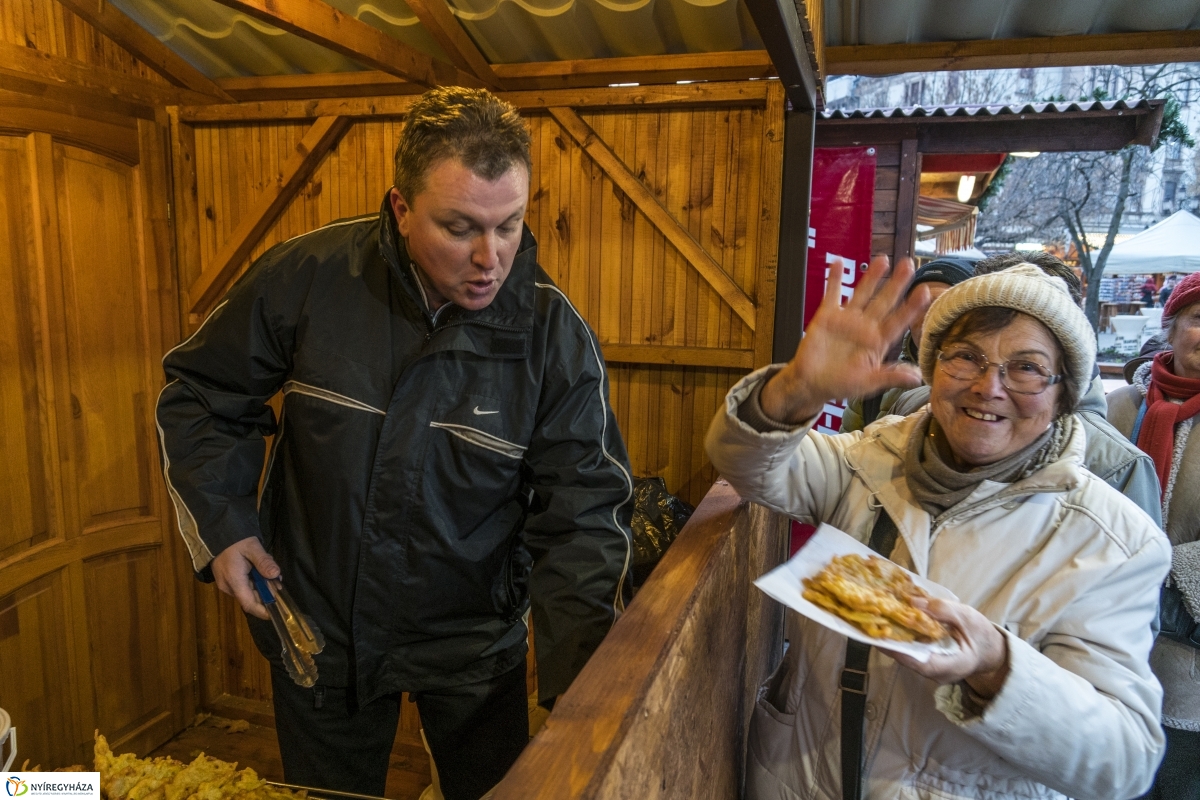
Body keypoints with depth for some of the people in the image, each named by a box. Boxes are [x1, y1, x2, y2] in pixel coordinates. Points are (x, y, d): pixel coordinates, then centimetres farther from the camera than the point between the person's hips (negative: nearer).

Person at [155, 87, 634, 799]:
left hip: (475, 643, 0)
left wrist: (581, 663, -27)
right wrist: (219, 523, -9)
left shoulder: (557, 337, -18)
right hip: (317, 632, 1)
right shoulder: (308, 278, -16)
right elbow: (203, 394, 0)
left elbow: (581, 512, -17)